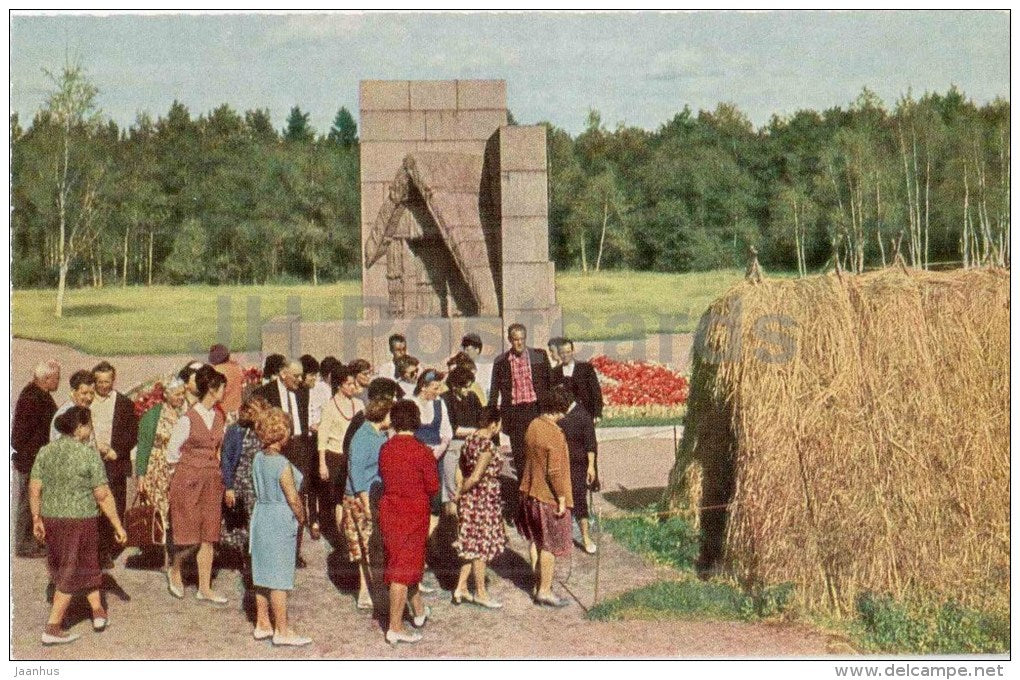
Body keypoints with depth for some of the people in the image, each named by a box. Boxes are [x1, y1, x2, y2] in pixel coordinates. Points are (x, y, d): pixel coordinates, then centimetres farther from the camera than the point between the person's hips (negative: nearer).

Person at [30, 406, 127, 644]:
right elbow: (103, 495, -13)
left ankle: (98, 611, 33)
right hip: (80, 521, -6)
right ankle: (52, 629, 8)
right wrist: (118, 526, -7)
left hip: (51, 518, 6)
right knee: (71, 574, 7)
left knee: (86, 564, 22)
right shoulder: (88, 455, -14)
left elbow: (34, 488, 1)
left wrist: (36, 519, 11)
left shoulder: (46, 451, 1)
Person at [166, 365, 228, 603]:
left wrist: (213, 466, 10)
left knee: (208, 536, 6)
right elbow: (172, 452, -3)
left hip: (212, 481, 6)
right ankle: (174, 570, 25)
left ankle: (205, 588, 12)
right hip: (188, 482, -6)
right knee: (189, 536, -4)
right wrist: (192, 467, 5)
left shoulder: (219, 416, 8)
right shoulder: (188, 419, -12)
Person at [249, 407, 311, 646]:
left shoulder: (258, 458, 3)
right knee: (279, 578, -1)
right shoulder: (282, 465, -20)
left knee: (262, 573, 15)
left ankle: (262, 625, 25)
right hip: (281, 521, -8)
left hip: (260, 517, 8)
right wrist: (302, 518, -1)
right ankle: (282, 631, 7)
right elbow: (293, 498, -17)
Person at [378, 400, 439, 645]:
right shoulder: (422, 452, -16)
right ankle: (395, 628, 1)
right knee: (403, 569, 0)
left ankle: (419, 611, 38)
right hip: (413, 514, -5)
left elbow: (383, 477, 7)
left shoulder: (385, 449, -2)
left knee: (398, 560, 20)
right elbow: (433, 486, -11)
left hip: (389, 509, 5)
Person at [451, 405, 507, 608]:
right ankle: (480, 593, 15)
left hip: (470, 500, 9)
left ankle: (461, 588, 20)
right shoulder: (487, 446, -20)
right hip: (484, 501, -9)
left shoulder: (470, 440, 7)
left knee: (472, 546, 17)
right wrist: (461, 493, -9)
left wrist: (461, 490, 10)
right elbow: (475, 477, -23)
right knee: (482, 546, 4)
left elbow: (460, 469, 12)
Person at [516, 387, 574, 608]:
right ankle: (544, 591, 8)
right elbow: (555, 471, -25)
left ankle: (539, 580, 33)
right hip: (549, 498, -8)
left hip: (530, 492, 8)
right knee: (551, 546, 3)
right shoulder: (555, 434, -24)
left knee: (536, 540, 20)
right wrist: (562, 498, -17)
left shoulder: (533, 426, 1)